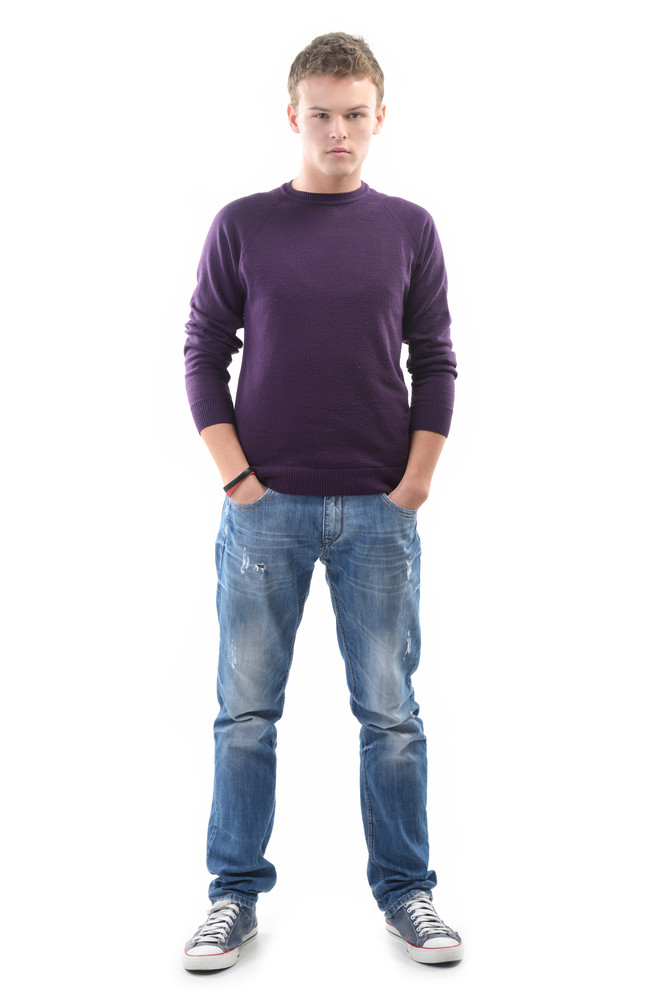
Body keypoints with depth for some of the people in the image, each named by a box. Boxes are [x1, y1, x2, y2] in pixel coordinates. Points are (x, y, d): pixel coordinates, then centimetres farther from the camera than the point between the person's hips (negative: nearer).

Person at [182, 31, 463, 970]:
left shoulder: (409, 229, 6)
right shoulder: (241, 226, 3)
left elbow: (435, 362, 7)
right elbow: (204, 355, 3)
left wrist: (416, 483, -1)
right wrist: (237, 478, -5)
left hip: (379, 510, 1)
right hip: (265, 506, 0)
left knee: (390, 710, 6)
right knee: (247, 709, 5)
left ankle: (406, 890, 20)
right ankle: (236, 894, 18)